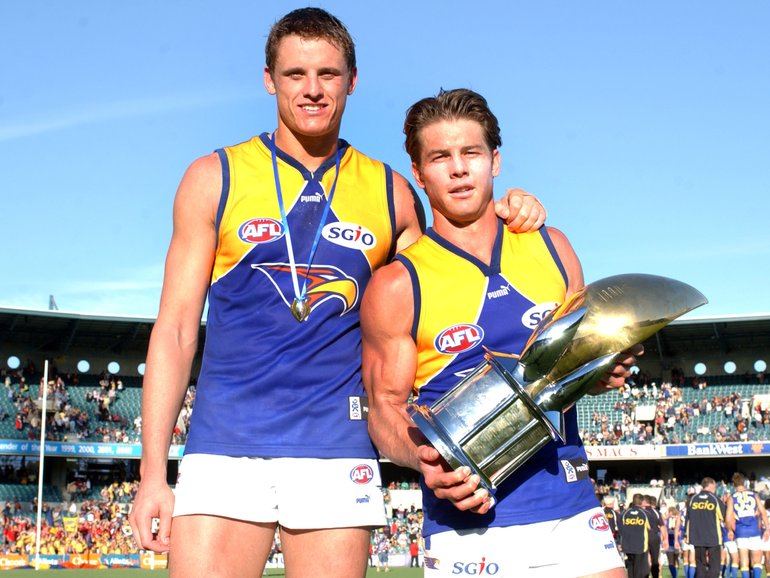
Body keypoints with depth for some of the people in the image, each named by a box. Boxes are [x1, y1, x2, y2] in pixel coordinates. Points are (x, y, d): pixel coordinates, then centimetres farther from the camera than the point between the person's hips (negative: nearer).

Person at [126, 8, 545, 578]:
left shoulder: (389, 191, 11)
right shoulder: (215, 178, 6)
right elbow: (176, 329, 4)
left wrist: (504, 220, 4)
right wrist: (153, 472, -3)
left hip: (336, 447, 1)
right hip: (225, 444, -1)